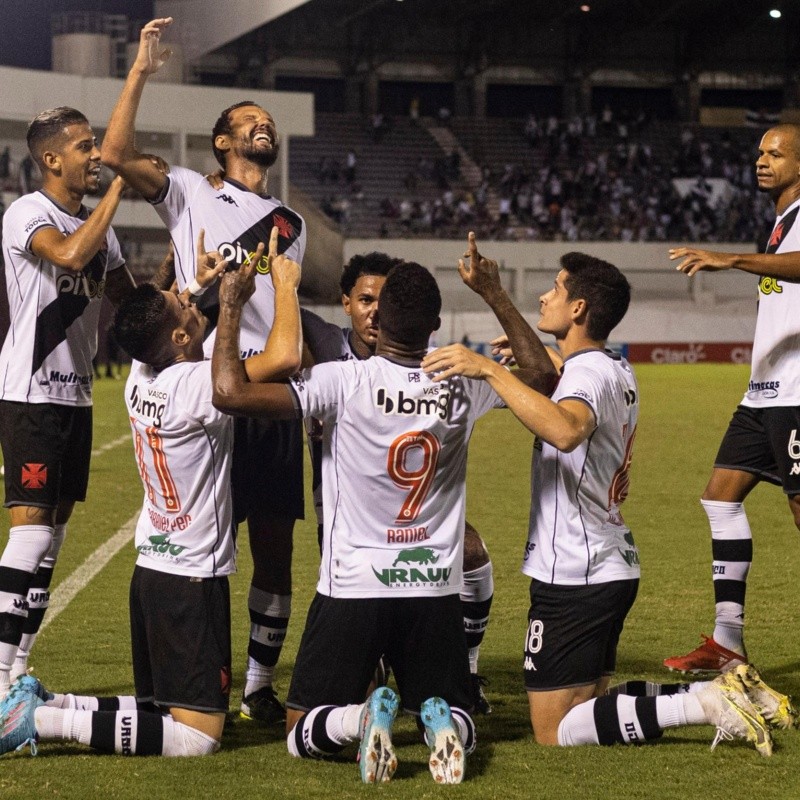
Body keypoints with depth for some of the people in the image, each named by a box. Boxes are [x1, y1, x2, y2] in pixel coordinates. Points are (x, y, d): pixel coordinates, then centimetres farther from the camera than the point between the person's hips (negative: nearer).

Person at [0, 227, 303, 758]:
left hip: (152, 570, 9)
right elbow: (284, 358, -31)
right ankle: (46, 720, -15)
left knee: (160, 710, 21)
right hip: (193, 579, -9)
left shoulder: (140, 379, 4)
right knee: (198, 735, -9)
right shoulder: (198, 386, -20)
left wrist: (200, 286, 20)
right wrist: (285, 283, -16)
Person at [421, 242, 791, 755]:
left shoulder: (589, 372, -17)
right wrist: (494, 296, 31)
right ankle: (733, 695, 6)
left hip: (575, 578, -9)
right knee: (589, 703, 19)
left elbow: (566, 430, -41)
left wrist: (489, 369, -40)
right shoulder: (617, 371, 13)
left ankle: (710, 705, -13)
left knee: (554, 731, -4)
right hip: (614, 566, 9)